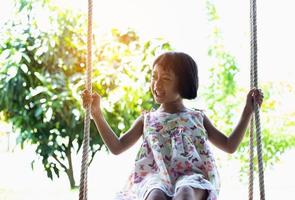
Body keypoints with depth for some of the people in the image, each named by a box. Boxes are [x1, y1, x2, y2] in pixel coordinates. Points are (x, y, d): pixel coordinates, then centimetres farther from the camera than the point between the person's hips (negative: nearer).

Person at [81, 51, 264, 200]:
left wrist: (247, 112, 16)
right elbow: (117, 147, 19)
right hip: (156, 175, 0)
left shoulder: (197, 118, 24)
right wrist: (97, 113, 14)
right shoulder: (147, 119, 25)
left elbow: (230, 146, 22)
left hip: (191, 175, 0)